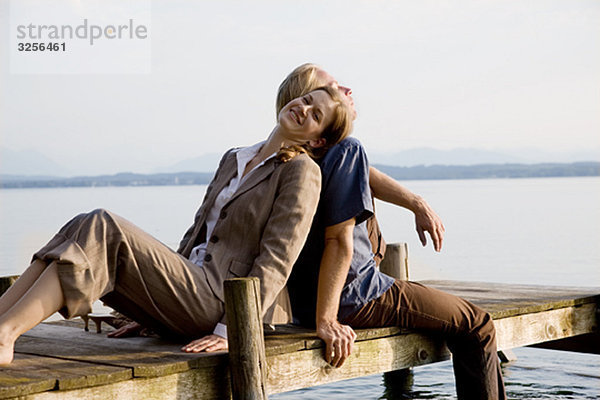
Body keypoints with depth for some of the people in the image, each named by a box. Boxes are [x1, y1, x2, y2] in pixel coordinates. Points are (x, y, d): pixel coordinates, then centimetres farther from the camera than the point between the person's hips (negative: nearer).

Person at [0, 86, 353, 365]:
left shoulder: (302, 171, 0)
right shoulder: (234, 160, 24)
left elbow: (276, 261, -9)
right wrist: (149, 308, 22)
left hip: (218, 299, -7)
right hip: (187, 292, 7)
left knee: (103, 230, -24)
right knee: (83, 230, -14)